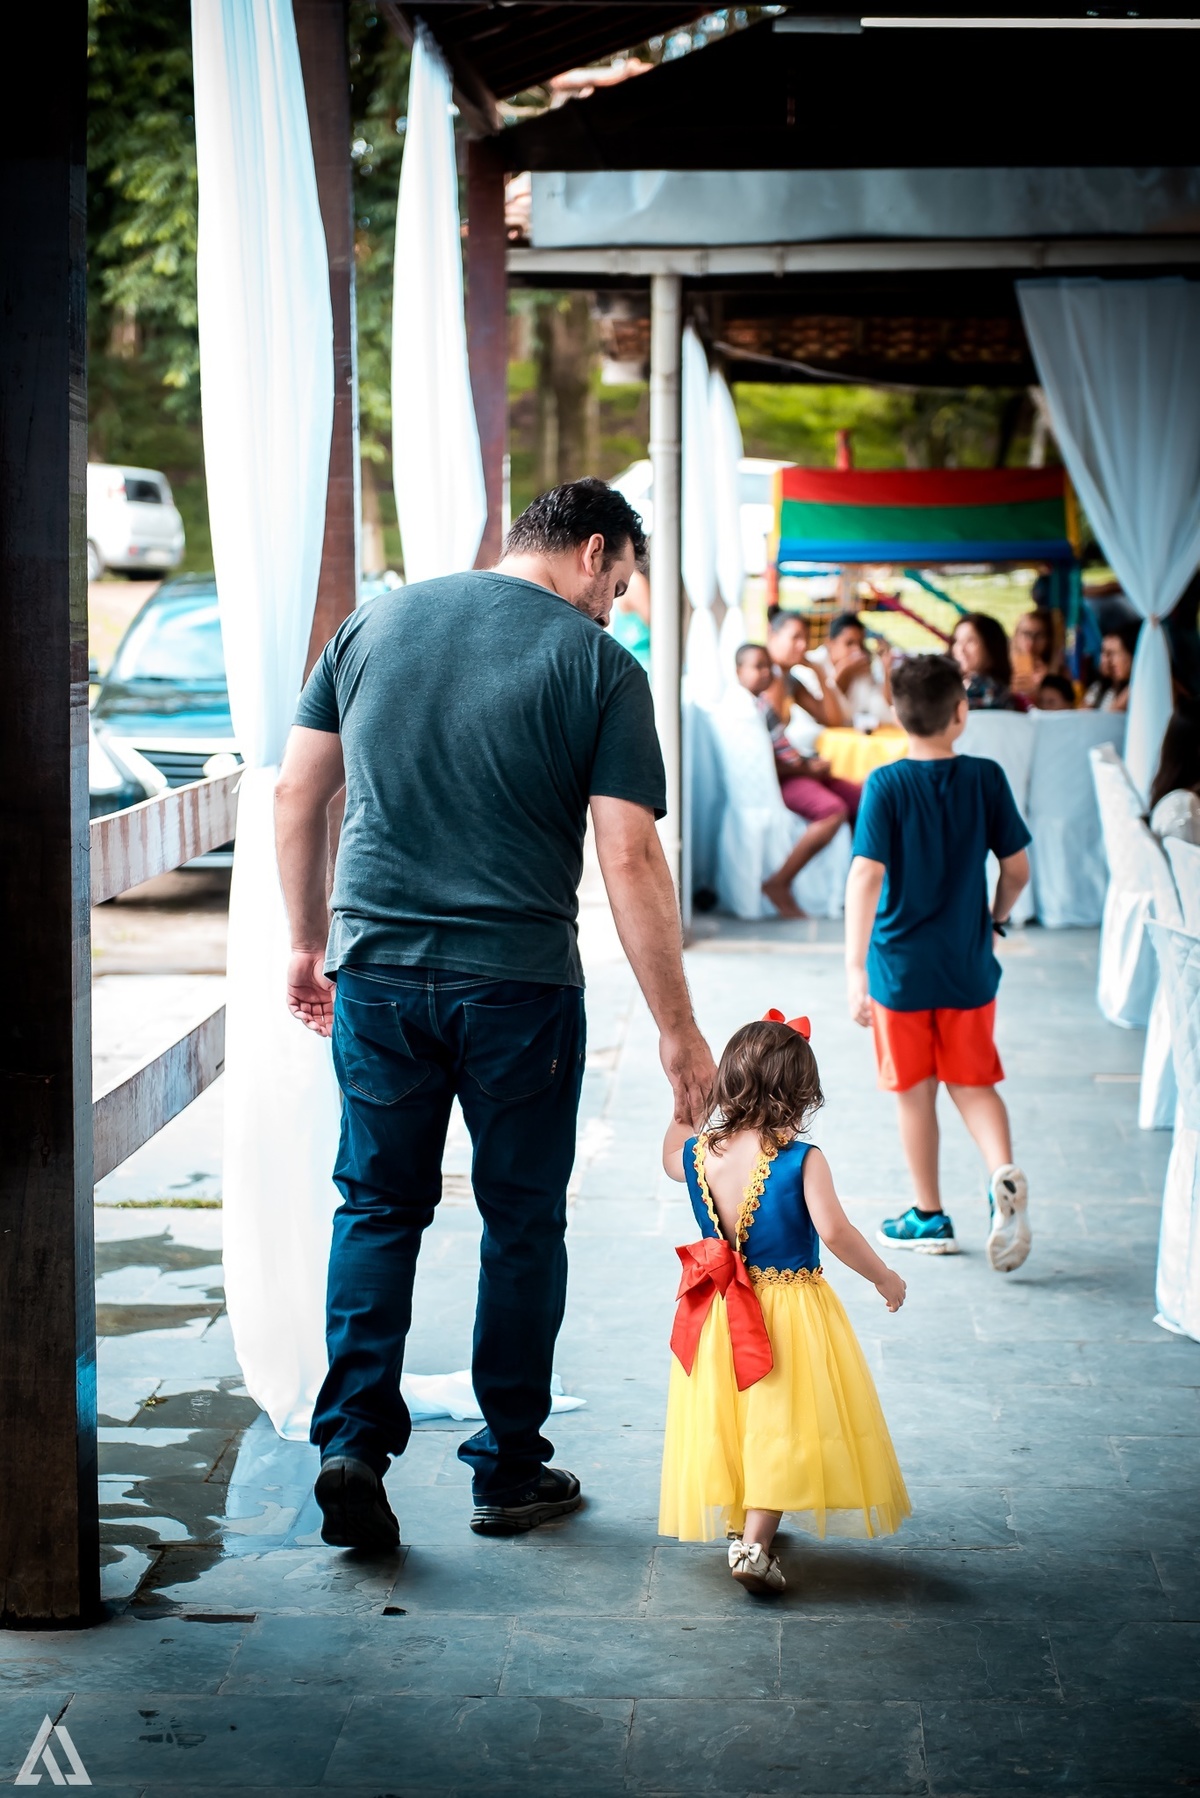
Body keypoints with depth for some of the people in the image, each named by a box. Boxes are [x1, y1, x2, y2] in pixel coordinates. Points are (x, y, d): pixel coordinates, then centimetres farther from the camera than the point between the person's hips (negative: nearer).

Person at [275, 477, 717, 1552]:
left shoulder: (376, 623, 7)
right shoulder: (598, 664, -6)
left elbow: (296, 794, 9)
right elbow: (629, 858, -11)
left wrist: (309, 939, 20)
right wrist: (678, 1029, -8)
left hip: (377, 971, 3)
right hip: (519, 981, -3)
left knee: (378, 1206, 14)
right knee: (523, 1222, 11)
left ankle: (353, 1442, 1)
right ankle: (509, 1472, 18)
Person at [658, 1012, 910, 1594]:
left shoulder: (700, 1153, -2)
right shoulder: (802, 1162, -17)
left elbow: (670, 1159, 23)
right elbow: (834, 1233, -23)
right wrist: (884, 1277, -9)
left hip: (720, 1317, 5)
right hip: (790, 1312, -5)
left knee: (731, 1420, 20)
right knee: (779, 1424, 1)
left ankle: (738, 1521, 31)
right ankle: (754, 1543, -5)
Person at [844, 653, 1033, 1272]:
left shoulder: (886, 785, -12)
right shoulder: (986, 778, -5)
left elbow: (866, 874, -20)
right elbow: (1017, 868, 1)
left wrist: (854, 967, -21)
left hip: (900, 966, -2)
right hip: (969, 967, 2)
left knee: (914, 1091, 12)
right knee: (974, 1082, 15)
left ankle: (929, 1217, 20)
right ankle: (1005, 1174, -11)